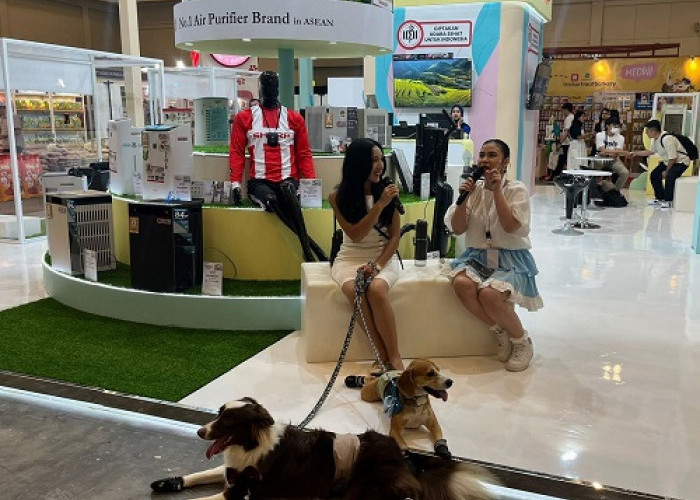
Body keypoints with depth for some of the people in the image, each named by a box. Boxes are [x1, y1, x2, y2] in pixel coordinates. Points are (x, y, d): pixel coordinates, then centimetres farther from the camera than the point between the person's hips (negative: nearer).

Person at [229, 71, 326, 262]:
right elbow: (237, 152, 8)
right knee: (271, 200, -35)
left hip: (287, 180, 1)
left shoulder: (294, 118, 14)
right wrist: (235, 183, -4)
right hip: (259, 181, 0)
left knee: (287, 190, -37)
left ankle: (307, 253, -37)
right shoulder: (244, 118, 12)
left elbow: (304, 154, 12)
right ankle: (310, 248, -32)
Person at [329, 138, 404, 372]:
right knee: (357, 293, -32)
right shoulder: (338, 196, -3)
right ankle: (385, 359, -22)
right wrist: (379, 205, -20)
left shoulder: (388, 192, 0)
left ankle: (395, 358, -24)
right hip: (350, 258, 0)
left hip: (384, 256, 0)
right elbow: (355, 235, -11)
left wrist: (377, 265, -16)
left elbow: (394, 237, 0)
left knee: (376, 290, -33)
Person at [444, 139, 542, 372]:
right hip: (477, 256, 4)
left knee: (489, 293, -33)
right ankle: (501, 332, -6)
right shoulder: (473, 188, 7)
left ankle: (522, 340, -4)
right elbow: (457, 229, 1)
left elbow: (511, 226, -18)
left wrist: (497, 190, -18)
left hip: (511, 259, -4)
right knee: (462, 283, -29)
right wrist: (464, 197, -12)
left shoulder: (516, 189, -3)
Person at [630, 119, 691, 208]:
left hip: (680, 161, -10)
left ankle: (667, 200, -16)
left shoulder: (667, 139, -31)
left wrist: (666, 171, -19)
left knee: (669, 176, -30)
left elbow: (673, 158, -29)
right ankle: (659, 198, 17)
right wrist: (636, 153, 13)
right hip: (668, 161, 10)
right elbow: (651, 151, 17)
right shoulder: (655, 139, -3)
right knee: (654, 175, 5)